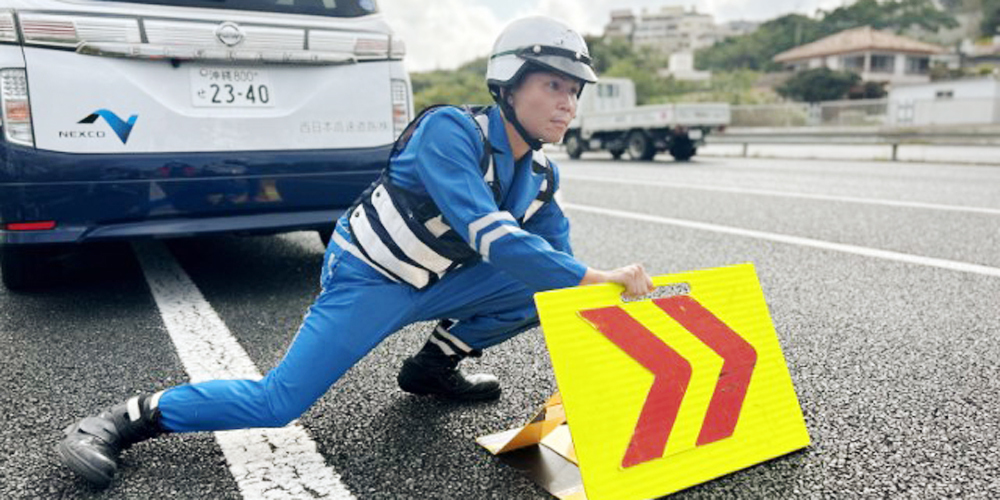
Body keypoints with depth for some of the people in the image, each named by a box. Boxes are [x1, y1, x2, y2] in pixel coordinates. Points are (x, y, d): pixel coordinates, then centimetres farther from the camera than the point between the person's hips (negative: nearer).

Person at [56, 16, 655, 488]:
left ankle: (434, 364, 10)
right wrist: (593, 278, -33)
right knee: (278, 403, -17)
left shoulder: (541, 175, -1)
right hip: (368, 279, -7)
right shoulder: (450, 130, -24)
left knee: (544, 284, -7)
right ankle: (129, 418, 5)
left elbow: (558, 258, 3)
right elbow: (489, 235, -35)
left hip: (433, 285, 7)